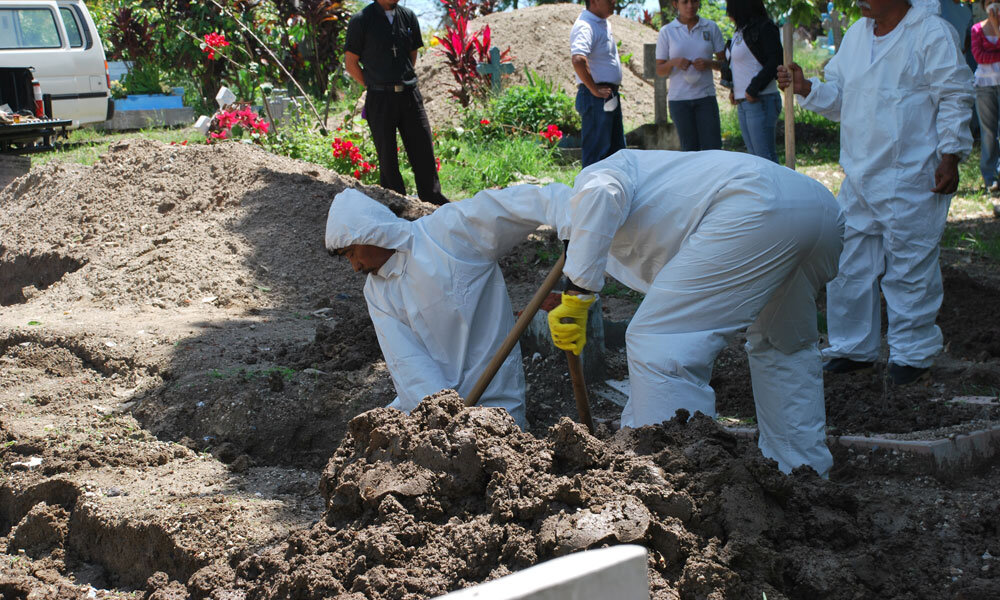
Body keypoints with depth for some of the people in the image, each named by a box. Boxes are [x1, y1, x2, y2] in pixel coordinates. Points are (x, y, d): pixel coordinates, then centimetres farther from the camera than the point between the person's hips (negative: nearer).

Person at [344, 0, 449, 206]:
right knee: (387, 155, 3)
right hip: (380, 98, -4)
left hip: (410, 95, 4)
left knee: (423, 148, 5)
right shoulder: (361, 21, -6)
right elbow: (350, 62, -1)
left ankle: (433, 199, 16)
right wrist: (374, 86, -1)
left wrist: (404, 81, 11)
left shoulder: (408, 17, 7)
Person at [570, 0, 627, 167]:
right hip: (597, 98, -10)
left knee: (616, 151, 16)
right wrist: (594, 90, -24)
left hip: (611, 96, 10)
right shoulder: (585, 26, -17)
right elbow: (578, 60, -33)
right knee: (596, 153, -7)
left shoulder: (604, 23, 15)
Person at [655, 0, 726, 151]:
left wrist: (709, 63, -12)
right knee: (690, 150, 1)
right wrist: (674, 62, -16)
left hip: (706, 95, 1)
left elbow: (724, 62, 10)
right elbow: (659, 71, 5)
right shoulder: (667, 32, 3)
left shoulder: (711, 27, 7)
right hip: (679, 99, -1)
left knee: (713, 149, -7)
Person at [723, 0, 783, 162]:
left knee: (765, 157, -10)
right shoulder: (740, 32, 17)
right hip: (742, 103, 9)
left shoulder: (764, 28, -9)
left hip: (760, 101, -9)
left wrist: (753, 89, -20)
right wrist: (734, 90, 10)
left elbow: (775, 62, -16)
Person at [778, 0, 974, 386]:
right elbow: (839, 97, 18)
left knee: (910, 266, 1)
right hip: (859, 177, 7)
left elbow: (954, 97, -8)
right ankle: (854, 348, 23)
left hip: (912, 179, -6)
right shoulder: (856, 34, 13)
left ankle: (912, 353, 15)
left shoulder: (931, 33, -8)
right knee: (848, 263, 9)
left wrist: (950, 157, -12)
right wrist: (806, 88, 0)